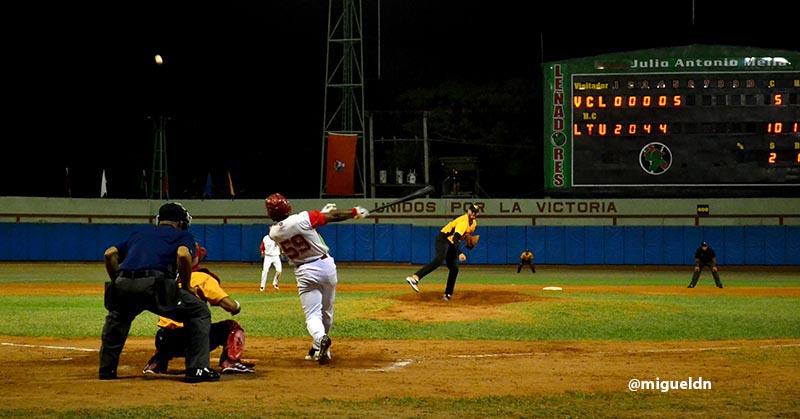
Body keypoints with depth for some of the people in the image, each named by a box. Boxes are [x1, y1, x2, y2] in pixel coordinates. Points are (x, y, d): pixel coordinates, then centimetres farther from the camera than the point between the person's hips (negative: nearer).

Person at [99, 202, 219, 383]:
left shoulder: (138, 234, 34)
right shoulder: (183, 235, 22)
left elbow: (109, 254, 22)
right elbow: (183, 255, -2)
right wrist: (186, 286, 9)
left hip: (123, 285, 5)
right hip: (155, 285, -5)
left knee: (116, 317, 38)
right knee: (200, 312, 12)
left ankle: (106, 369, 33)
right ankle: (197, 369, 1)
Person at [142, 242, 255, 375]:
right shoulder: (203, 278, 2)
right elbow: (231, 306, -7)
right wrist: (237, 306, 18)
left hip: (163, 340, 5)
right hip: (190, 339, -5)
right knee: (232, 326, 13)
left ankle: (155, 363, 19)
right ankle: (229, 361, -7)